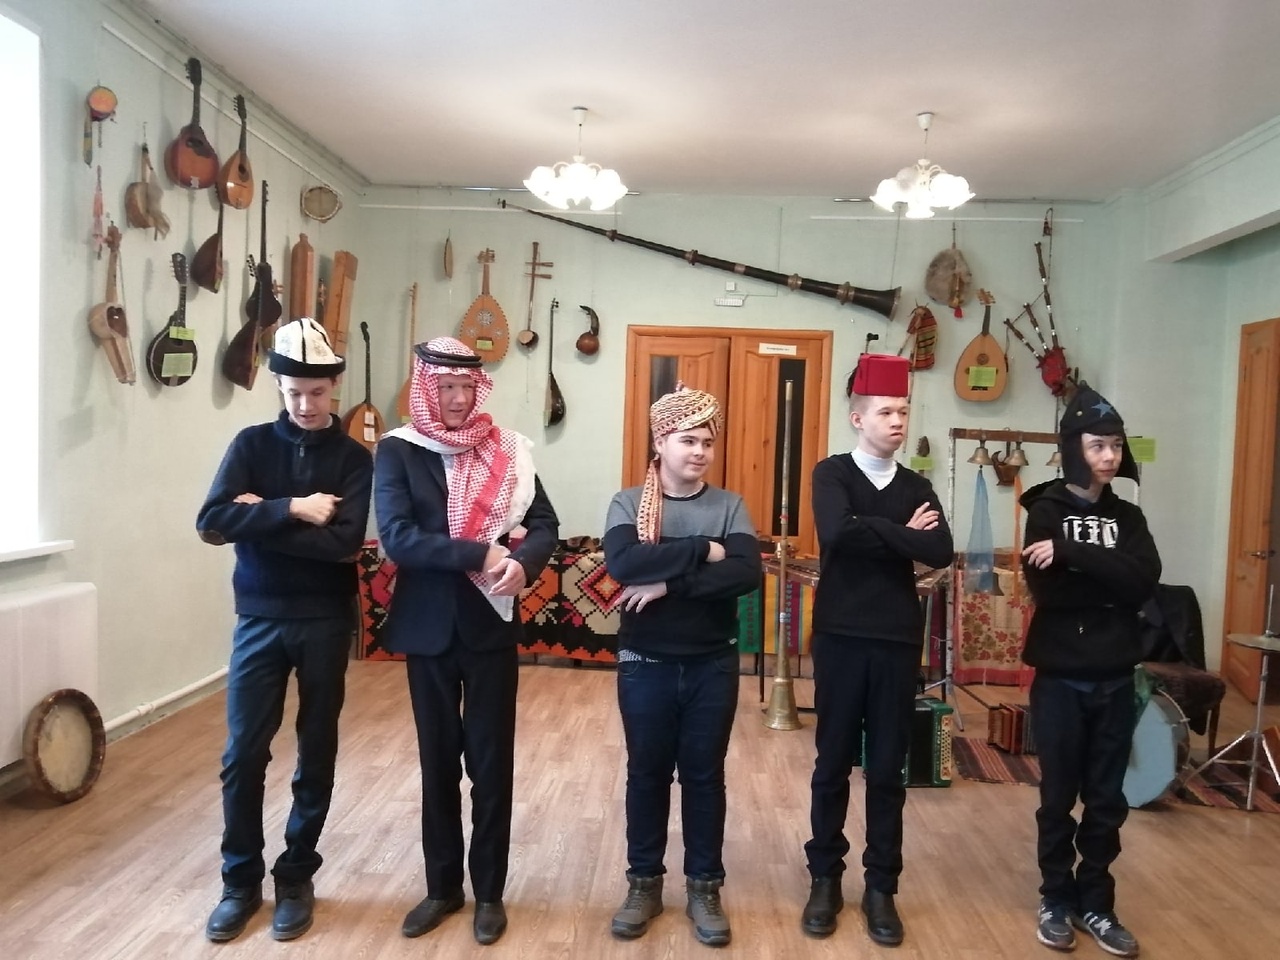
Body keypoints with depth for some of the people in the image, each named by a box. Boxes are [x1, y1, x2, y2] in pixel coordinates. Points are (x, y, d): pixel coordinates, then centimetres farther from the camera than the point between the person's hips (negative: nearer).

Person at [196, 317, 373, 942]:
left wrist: (262, 517, -14)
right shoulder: (252, 444, 1)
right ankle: (240, 880, 24)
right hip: (260, 620, 1)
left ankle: (296, 877, 26)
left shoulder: (352, 458, -2)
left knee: (316, 754, 9)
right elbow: (212, 522, -12)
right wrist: (293, 510, -19)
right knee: (242, 754, 5)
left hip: (326, 622, -1)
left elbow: (344, 543, -16)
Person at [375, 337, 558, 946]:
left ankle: (489, 891, 26)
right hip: (429, 628, 0)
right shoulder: (397, 451, -4)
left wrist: (521, 563, -24)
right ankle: (442, 886, 31)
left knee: (491, 762, 9)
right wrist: (480, 554, -22)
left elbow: (545, 525, -3)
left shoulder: (508, 450, 1)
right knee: (437, 762, 14)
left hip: (492, 626, 0)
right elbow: (397, 538, -15)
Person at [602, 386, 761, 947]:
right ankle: (644, 883, 29)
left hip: (712, 665, 1)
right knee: (647, 773, 12)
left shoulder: (729, 506, 0)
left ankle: (704, 887, 28)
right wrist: (702, 551, -22)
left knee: (704, 775, 12)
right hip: (645, 664, 0)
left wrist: (667, 583, -22)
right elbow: (622, 563, -23)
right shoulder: (628, 503, -3)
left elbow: (747, 574, -17)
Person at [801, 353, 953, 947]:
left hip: (898, 642, 3)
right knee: (833, 764, 8)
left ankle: (881, 887, 23)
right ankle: (825, 880, 23)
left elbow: (942, 553, -8)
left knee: (887, 769, 9)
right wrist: (903, 534, -10)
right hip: (841, 638, -2)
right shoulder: (832, 474, -2)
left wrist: (873, 531, -12)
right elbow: (838, 532, -21)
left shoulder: (917, 488, 8)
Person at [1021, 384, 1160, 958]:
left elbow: (1145, 582, -13)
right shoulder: (1046, 510, -4)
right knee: (1059, 795, 8)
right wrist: (1108, 579, -12)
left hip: (1116, 679, 4)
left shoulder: (1128, 517, 7)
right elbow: (1047, 590, -17)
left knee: (1107, 799, 11)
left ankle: (1095, 903, 26)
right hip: (1061, 677, -3)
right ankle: (1057, 900, 24)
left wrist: (1073, 556, -21)